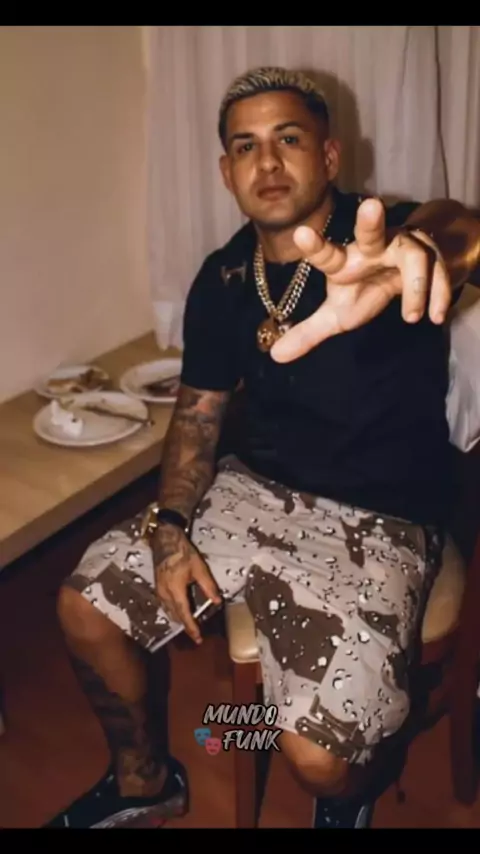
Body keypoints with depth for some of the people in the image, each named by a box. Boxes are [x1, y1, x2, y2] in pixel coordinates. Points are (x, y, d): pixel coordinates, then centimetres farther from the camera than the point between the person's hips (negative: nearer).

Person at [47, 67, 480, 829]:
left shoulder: (382, 241, -16)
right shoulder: (222, 280, 2)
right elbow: (199, 412, 8)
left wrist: (416, 249, -67)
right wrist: (170, 528, -7)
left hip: (376, 520, -5)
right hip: (255, 487, 6)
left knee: (319, 753, -21)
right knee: (86, 606, 2)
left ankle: (343, 801, 21)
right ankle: (145, 782, 29)